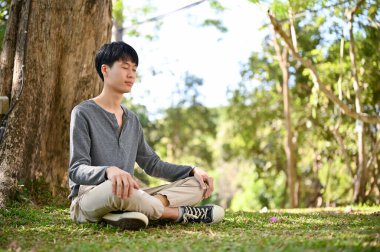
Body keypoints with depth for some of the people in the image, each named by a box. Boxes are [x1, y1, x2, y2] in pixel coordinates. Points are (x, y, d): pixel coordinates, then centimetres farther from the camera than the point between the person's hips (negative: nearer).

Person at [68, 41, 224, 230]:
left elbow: (152, 164, 20)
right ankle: (181, 214, -17)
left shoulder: (132, 119, 18)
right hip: (88, 198, -7)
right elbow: (76, 170, -13)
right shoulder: (83, 113, -3)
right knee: (116, 189, -43)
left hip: (127, 196, 7)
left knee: (197, 185, -7)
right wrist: (109, 171, -36)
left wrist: (193, 170, 3)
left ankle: (124, 212, -30)